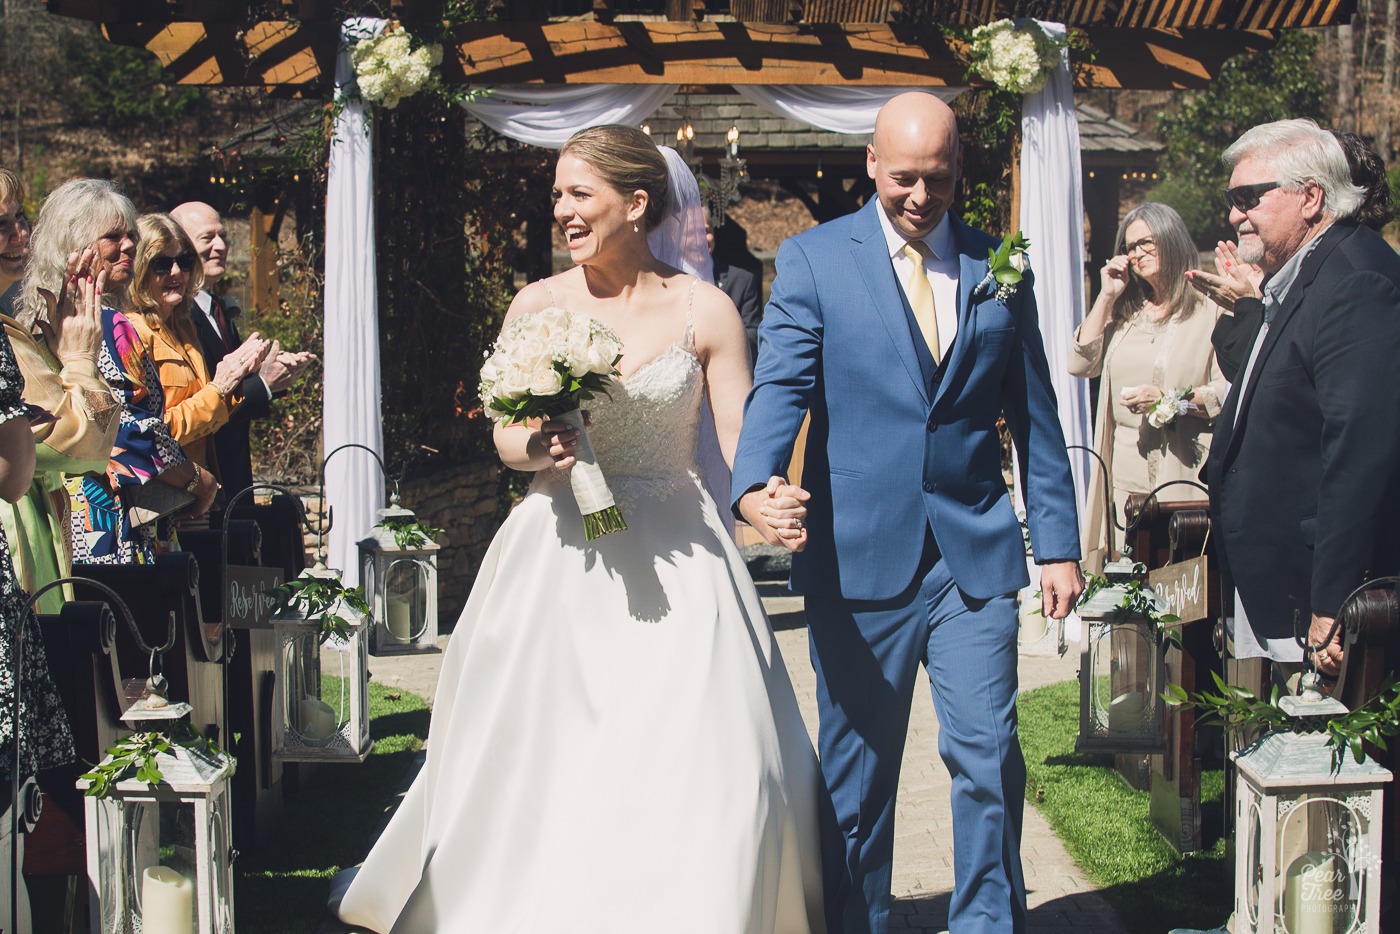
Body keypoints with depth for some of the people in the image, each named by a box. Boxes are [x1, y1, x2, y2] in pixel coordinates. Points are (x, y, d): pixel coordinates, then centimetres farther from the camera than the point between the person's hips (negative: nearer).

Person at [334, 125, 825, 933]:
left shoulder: (704, 311, -1)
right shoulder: (538, 306, 3)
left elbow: (742, 440, -3)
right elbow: (505, 435, 7)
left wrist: (769, 499, -24)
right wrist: (534, 450, -16)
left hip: (673, 561, -1)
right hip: (561, 559, 1)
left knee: (693, 769, -5)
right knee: (539, 764, 2)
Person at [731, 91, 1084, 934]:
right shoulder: (812, 260, 1)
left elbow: (1035, 416, 12)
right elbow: (780, 387, -10)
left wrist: (1059, 543, 8)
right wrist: (757, 483, -29)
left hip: (975, 553, 2)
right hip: (858, 554, -1)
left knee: (988, 752, -2)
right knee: (858, 769, 8)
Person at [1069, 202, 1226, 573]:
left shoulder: (1209, 312, -2)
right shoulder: (1124, 313, 16)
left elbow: (1230, 393, -7)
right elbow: (1080, 364, 4)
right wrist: (1107, 295, 4)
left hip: (1183, 474, -5)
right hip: (1126, 477, 5)